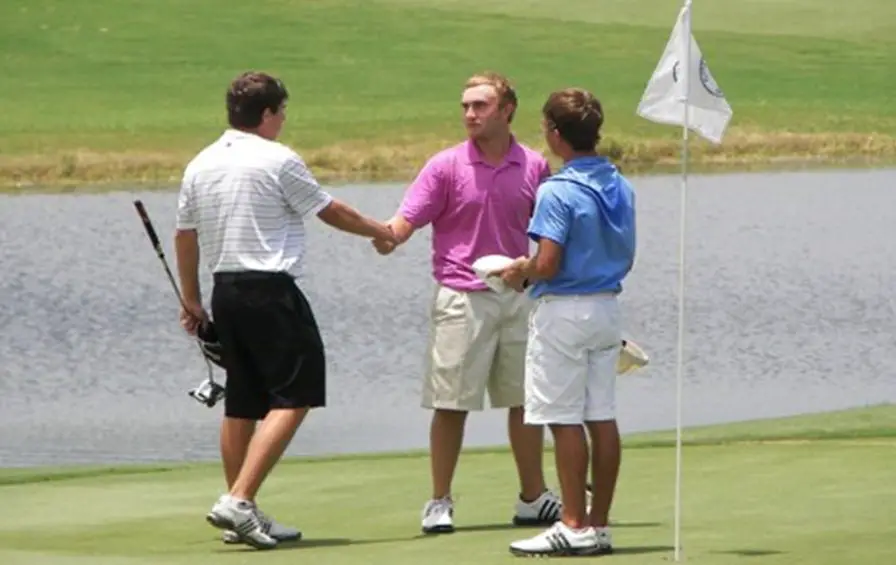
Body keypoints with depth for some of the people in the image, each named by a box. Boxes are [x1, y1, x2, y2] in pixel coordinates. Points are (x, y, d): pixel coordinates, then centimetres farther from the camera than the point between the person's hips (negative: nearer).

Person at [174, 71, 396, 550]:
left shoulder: (199, 166, 10)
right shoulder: (277, 161, -9)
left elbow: (184, 236, 16)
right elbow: (331, 212, 0)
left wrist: (191, 300, 26)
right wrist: (379, 231, 16)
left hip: (225, 290, 8)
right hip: (270, 290, -8)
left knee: (241, 403, 13)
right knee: (293, 398, -6)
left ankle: (240, 516, 16)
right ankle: (238, 501, -18)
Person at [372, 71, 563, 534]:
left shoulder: (534, 167, 6)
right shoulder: (446, 166, -3)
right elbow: (408, 218, -10)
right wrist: (387, 236, -32)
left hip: (519, 297, 3)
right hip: (461, 299, -3)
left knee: (526, 401, 8)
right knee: (451, 404, -1)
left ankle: (534, 499, 19)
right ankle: (439, 503, 7)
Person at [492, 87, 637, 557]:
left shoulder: (558, 192, -17)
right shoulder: (621, 188, 7)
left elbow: (547, 265, -22)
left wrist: (519, 274, 0)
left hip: (563, 311, -8)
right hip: (607, 307, 8)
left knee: (565, 420, -3)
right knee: (602, 419, 8)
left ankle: (574, 526, -4)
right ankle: (599, 524, 10)